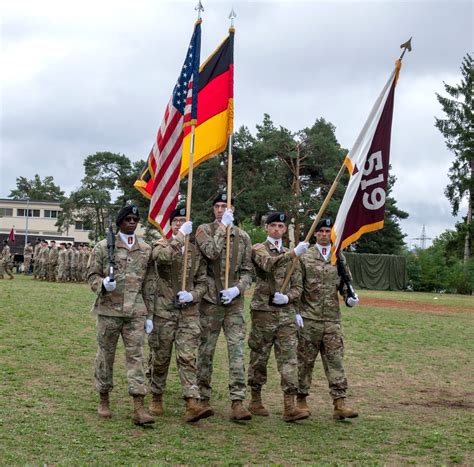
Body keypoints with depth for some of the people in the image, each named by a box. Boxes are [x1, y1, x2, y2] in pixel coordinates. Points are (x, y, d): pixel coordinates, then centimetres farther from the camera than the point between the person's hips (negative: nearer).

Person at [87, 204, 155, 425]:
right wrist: (103, 284, -21)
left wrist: (149, 315, 10)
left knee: (136, 356, -3)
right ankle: (104, 401, 24)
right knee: (106, 355, 8)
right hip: (109, 310, -1)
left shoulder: (146, 249, 9)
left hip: (136, 312, 2)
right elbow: (92, 276, 2)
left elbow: (149, 284, 12)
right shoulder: (103, 247, 1)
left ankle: (139, 408, -6)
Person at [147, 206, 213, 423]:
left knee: (187, 358, -8)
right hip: (163, 311, -1)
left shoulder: (197, 251, 11)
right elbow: (163, 256, -23)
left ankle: (192, 405, -15)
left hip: (189, 313, 1)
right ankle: (157, 399, 25)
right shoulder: (161, 244, 3)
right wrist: (180, 236, -21)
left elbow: (202, 281, 12)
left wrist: (192, 295, -8)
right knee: (160, 358, 8)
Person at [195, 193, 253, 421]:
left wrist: (237, 288, -8)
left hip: (235, 302, 2)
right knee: (206, 351, 6)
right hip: (210, 301, -2)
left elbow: (247, 270, 9)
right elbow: (211, 252, -19)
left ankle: (237, 403, -7)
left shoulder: (243, 236, 10)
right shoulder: (204, 230, 1)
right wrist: (223, 227, -14)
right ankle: (204, 400, 18)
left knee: (237, 351, -6)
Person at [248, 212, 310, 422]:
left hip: (286, 312, 4)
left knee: (289, 357, -5)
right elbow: (268, 263, -22)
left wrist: (288, 297, -6)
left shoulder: (291, 255, 17)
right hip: (263, 311, -4)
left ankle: (289, 406, -8)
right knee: (259, 356, 5)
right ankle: (255, 400, 19)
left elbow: (298, 286, 15)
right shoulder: (259, 249, 2)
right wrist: (293, 253, -33)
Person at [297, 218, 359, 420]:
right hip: (309, 319, -2)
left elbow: (346, 284, 12)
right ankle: (301, 399, 17)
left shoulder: (339, 258, 10)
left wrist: (350, 298, -10)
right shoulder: (305, 257, 2)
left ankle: (339, 403, -3)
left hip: (332, 318, 2)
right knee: (305, 360, 5)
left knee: (335, 360, -2)